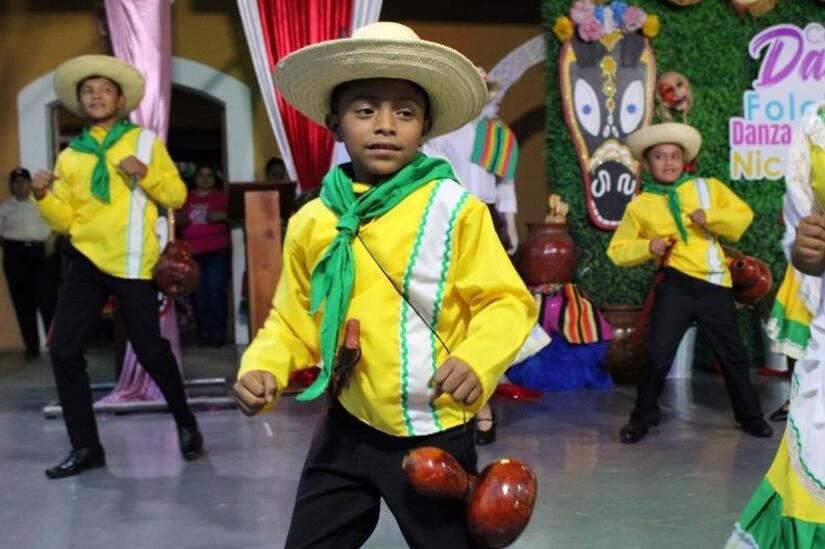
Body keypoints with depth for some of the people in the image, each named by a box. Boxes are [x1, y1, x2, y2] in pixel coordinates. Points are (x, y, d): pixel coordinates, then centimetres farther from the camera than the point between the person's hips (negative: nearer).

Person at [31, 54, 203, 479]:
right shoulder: (70, 156, 12)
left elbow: (177, 195, 2)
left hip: (132, 265, -4)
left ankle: (186, 425, 23)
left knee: (151, 351, -2)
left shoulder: (145, 141, 5)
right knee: (64, 350, -3)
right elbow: (64, 220, 9)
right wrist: (42, 196, -9)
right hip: (86, 262, 4)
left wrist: (146, 173, -14)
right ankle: (85, 447, 8)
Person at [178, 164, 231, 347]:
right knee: (200, 293, -2)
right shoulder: (186, 198, 17)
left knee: (216, 290, -10)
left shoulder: (222, 196, 9)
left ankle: (218, 331, -4)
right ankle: (204, 332, 4)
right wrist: (179, 220, 1)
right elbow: (177, 221, 23)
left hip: (217, 250, -3)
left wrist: (221, 216, -14)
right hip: (193, 252, 3)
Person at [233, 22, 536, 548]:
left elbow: (506, 302, -12)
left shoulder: (456, 210, -11)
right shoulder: (312, 221, 1)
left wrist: (477, 359, -30)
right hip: (347, 429, 4)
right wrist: (263, 367, -8)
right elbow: (295, 318, 10)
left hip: (435, 435, -3)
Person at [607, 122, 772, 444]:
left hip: (715, 285, 2)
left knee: (732, 354, 12)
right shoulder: (639, 206, 4)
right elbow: (617, 251, 5)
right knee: (658, 355, -7)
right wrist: (647, 247, -13)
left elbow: (744, 217, 3)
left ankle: (751, 416, 31)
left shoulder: (709, 187, 7)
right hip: (676, 286, -1)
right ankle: (643, 417, 13)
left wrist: (711, 216, -14)